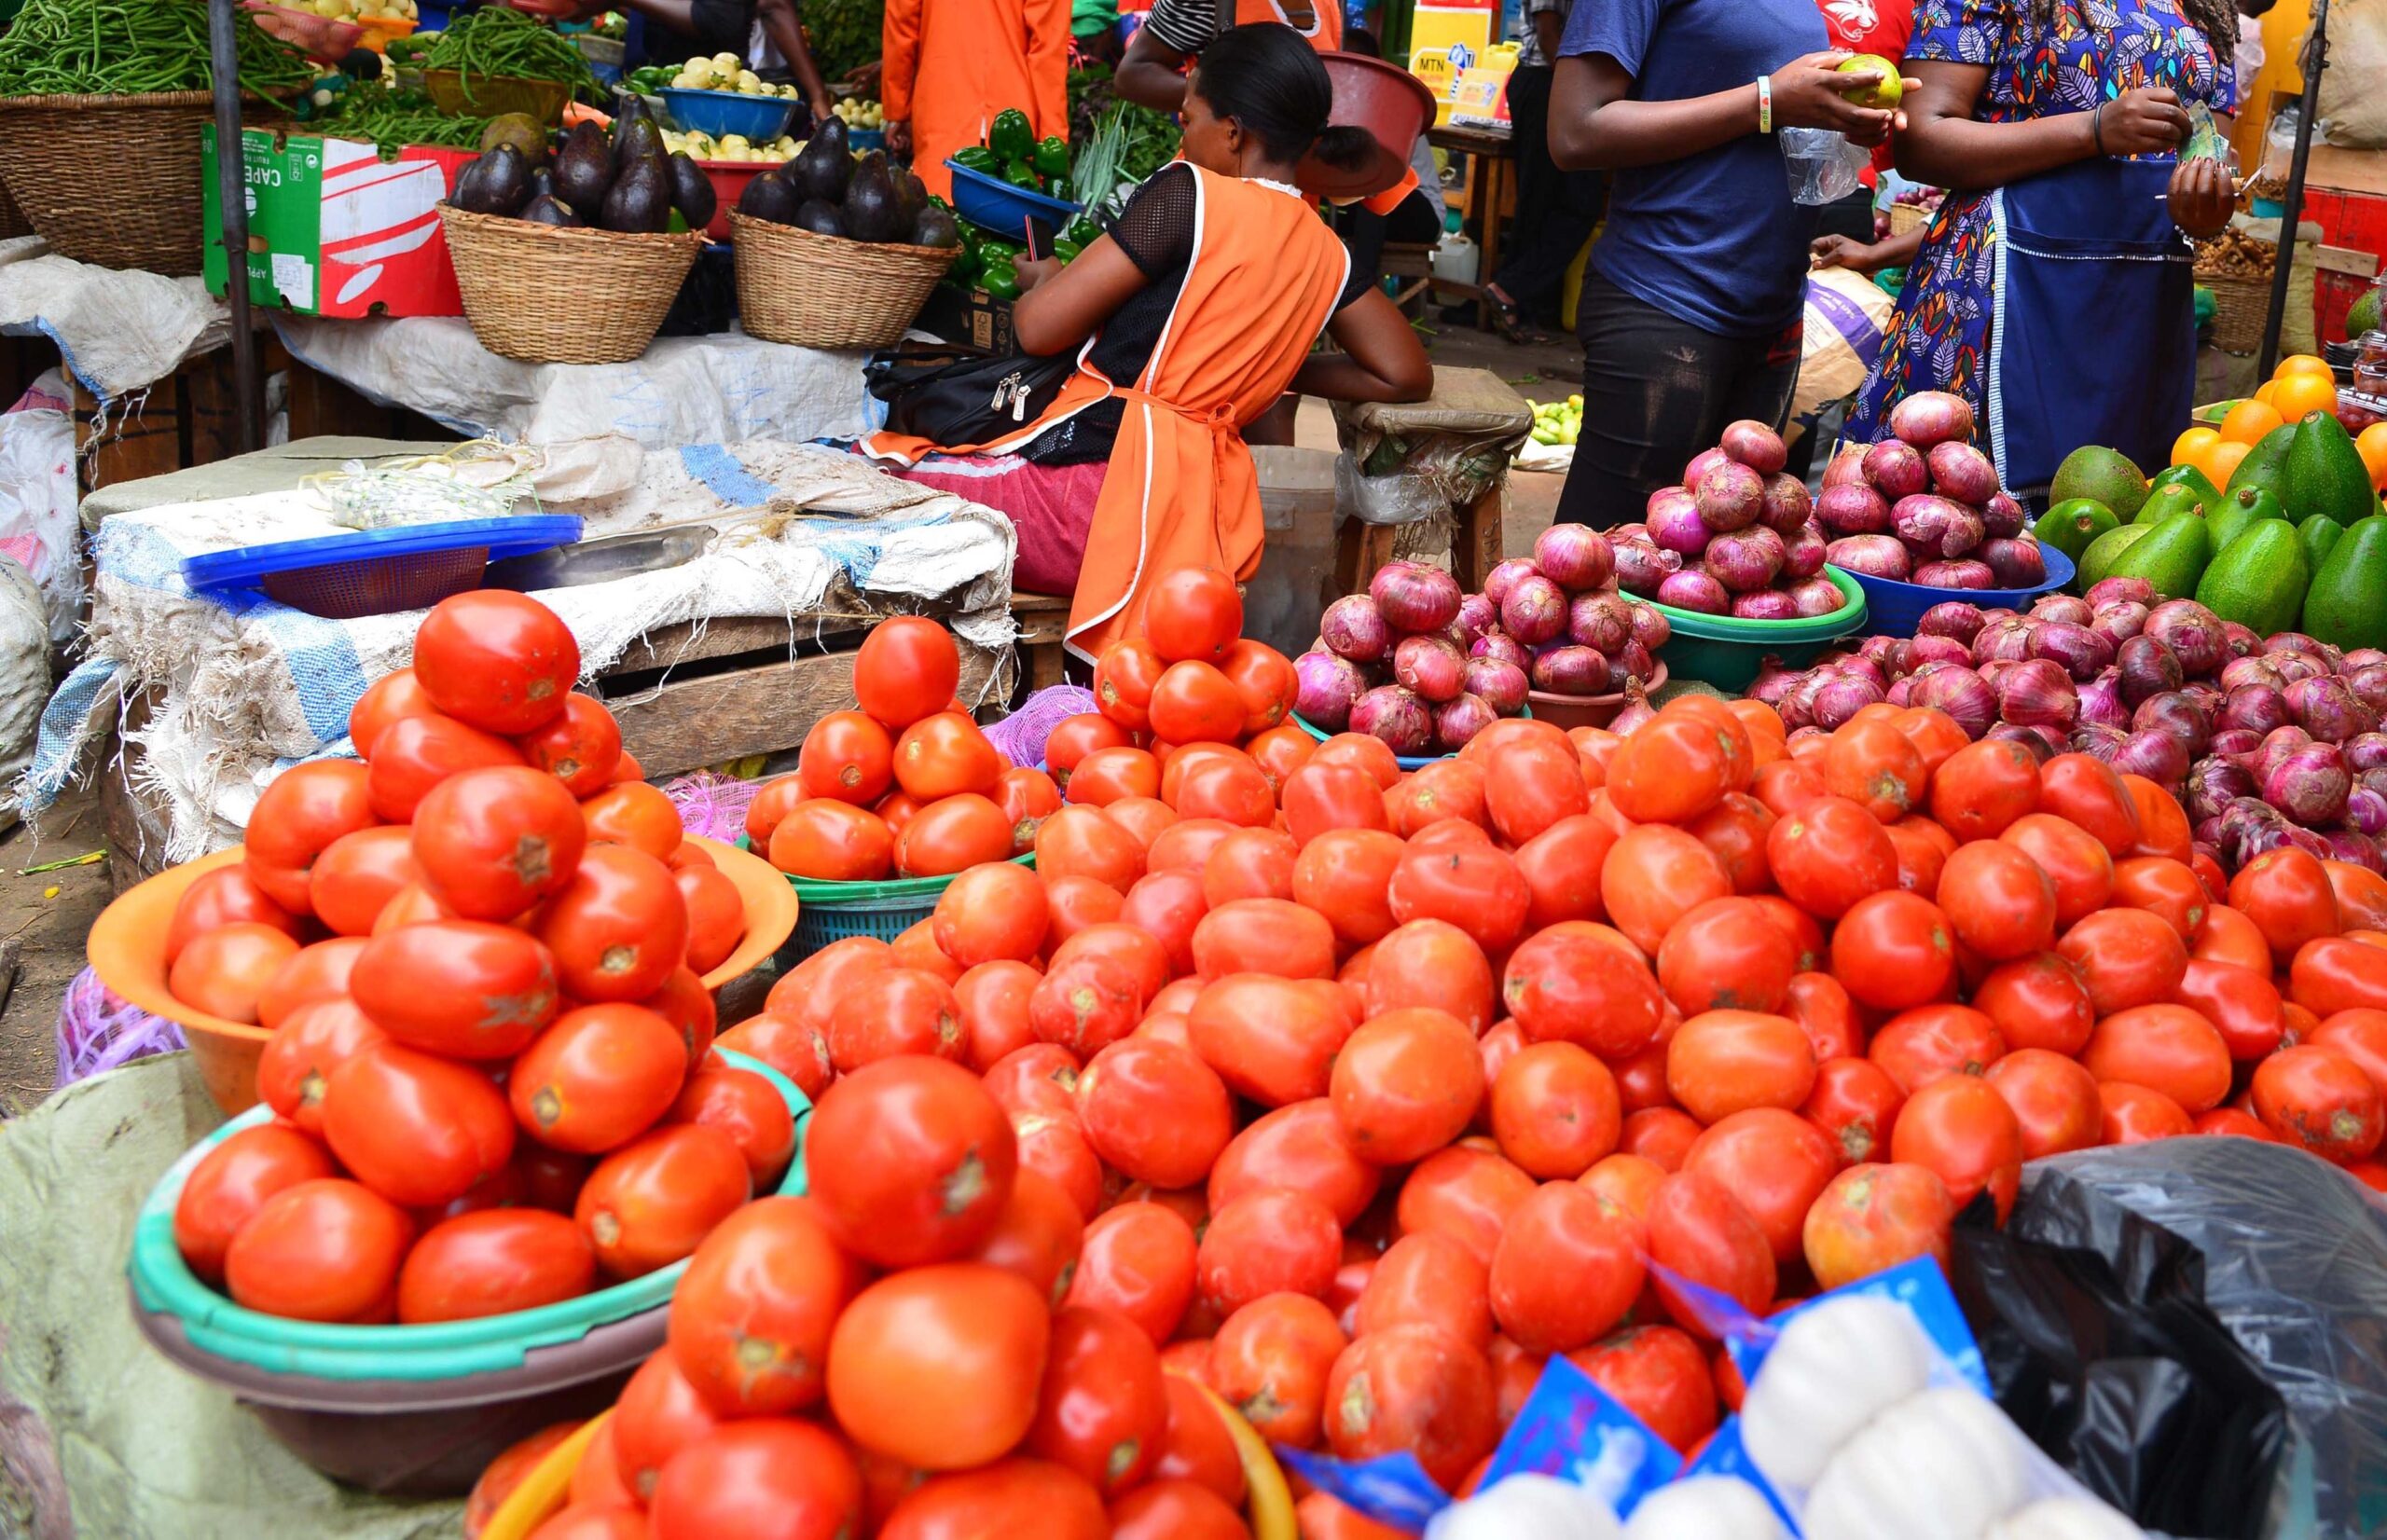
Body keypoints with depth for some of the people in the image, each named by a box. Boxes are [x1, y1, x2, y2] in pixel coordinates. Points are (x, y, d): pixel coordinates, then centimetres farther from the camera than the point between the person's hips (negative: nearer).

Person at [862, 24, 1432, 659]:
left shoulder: (1190, 193, -8)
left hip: (1091, 474, -8)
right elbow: (1407, 376, 17)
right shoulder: (1325, 254, 10)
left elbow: (1039, 328, -7)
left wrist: (1043, 279, 17)